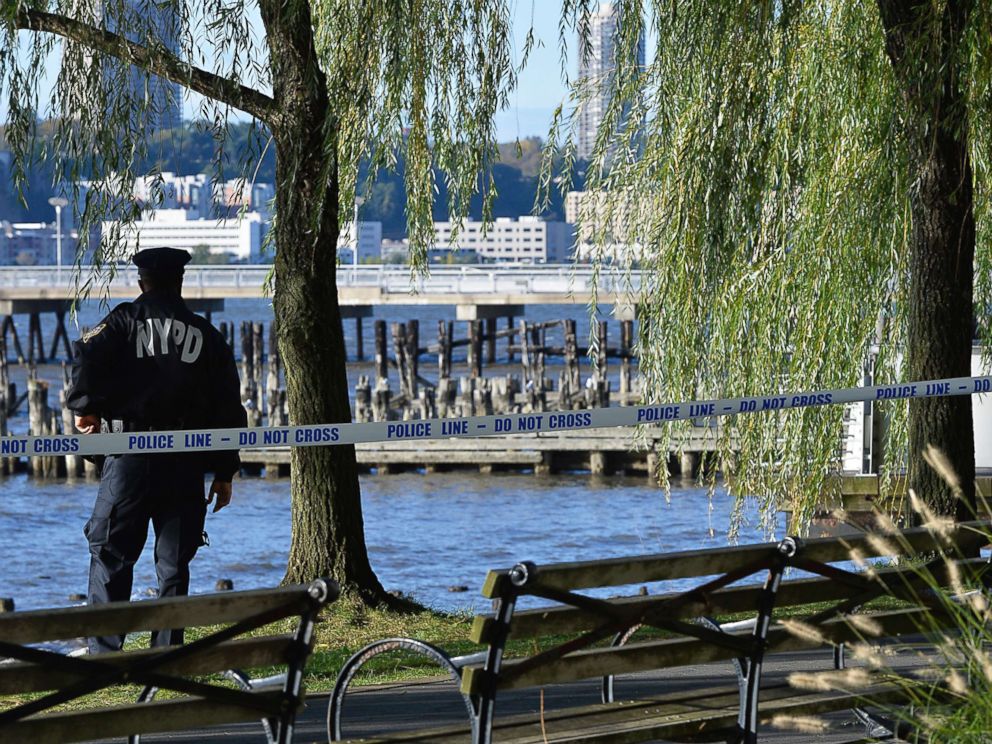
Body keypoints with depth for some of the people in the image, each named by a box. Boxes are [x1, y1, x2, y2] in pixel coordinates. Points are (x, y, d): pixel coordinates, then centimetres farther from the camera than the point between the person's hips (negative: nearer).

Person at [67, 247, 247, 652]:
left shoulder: (124, 321, 3)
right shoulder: (206, 334, 10)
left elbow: (88, 356, -17)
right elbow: (227, 406, 9)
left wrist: (86, 407, -1)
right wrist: (224, 472, 14)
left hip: (132, 456, -2)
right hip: (187, 463, 2)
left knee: (110, 553, 3)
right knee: (174, 561, 8)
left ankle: (103, 651, -4)